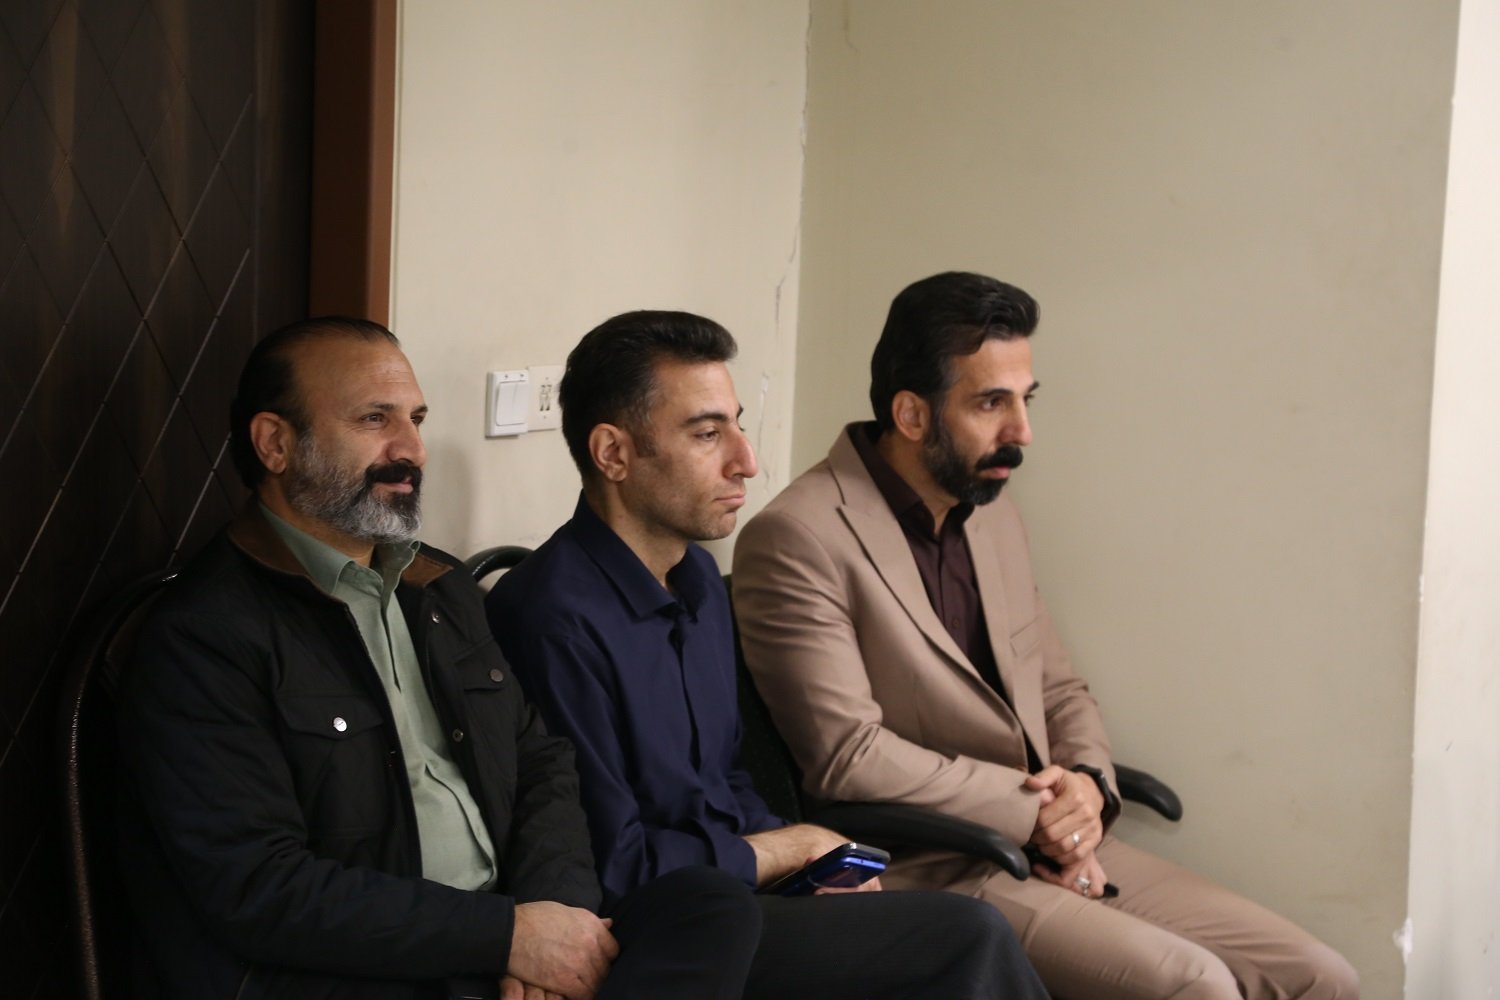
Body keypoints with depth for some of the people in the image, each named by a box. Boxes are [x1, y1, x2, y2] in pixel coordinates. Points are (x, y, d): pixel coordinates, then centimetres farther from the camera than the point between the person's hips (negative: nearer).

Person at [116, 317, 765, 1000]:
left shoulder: (442, 590, 18)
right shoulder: (200, 638, -8)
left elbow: (540, 761, 18)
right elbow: (259, 892, -16)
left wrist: (552, 908, -5)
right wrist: (509, 933, -16)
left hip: (497, 940, 8)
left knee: (712, 904, -18)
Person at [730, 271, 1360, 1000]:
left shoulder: (993, 516, 14)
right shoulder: (796, 542, -12)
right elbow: (849, 755, -18)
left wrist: (1087, 787, -2)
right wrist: (1035, 808, -13)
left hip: (1059, 853, 8)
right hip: (930, 878, -8)